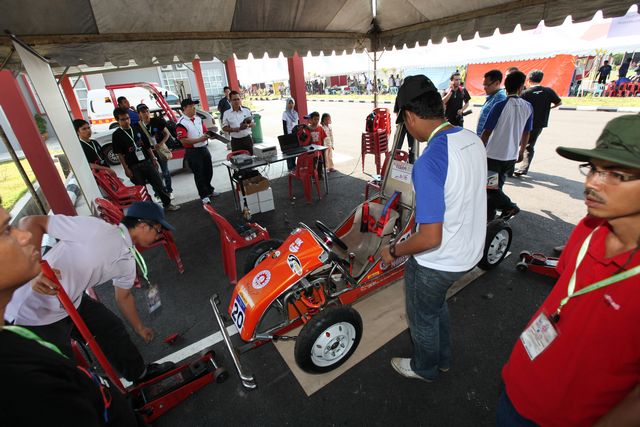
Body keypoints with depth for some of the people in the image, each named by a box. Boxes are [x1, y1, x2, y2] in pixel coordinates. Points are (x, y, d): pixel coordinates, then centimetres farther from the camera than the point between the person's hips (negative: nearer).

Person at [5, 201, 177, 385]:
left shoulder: (128, 261, -3)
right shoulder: (94, 229, -29)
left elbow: (124, 297, 12)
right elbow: (30, 222, -22)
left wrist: (139, 328, 24)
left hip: (73, 303, 8)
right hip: (34, 315, -8)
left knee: (113, 329, 16)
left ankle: (139, 373, 36)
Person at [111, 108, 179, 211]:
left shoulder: (137, 129, 9)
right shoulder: (116, 135, -3)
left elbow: (147, 146, 12)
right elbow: (119, 154, -5)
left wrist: (153, 159, 7)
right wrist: (126, 169, -10)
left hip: (147, 162, 3)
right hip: (134, 167, -3)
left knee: (158, 184, 6)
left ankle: (167, 204, 18)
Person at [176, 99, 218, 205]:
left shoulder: (198, 119, 9)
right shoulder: (181, 123, -13)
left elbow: (205, 131, 18)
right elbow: (183, 140, -19)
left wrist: (208, 135, -5)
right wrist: (199, 139, -22)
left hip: (204, 149, 7)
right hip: (193, 152, -7)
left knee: (208, 171, 17)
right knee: (199, 174, 3)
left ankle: (209, 190, 37)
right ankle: (204, 195, 15)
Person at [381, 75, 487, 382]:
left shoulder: (429, 162, -32)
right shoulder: (472, 139, -4)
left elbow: (430, 239, -30)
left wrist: (393, 251, -14)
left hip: (437, 262, -8)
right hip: (469, 251, 8)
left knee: (423, 317, 21)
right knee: (437, 305, 32)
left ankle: (425, 368, 49)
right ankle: (442, 358, 56)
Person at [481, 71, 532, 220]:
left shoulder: (500, 106, -13)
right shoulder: (528, 107, 3)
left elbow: (486, 132, -14)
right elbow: (526, 133, 11)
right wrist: (521, 151, 25)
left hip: (493, 155, -6)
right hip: (511, 156, 6)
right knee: (496, 186, 17)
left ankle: (509, 206, -2)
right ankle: (489, 218, 24)